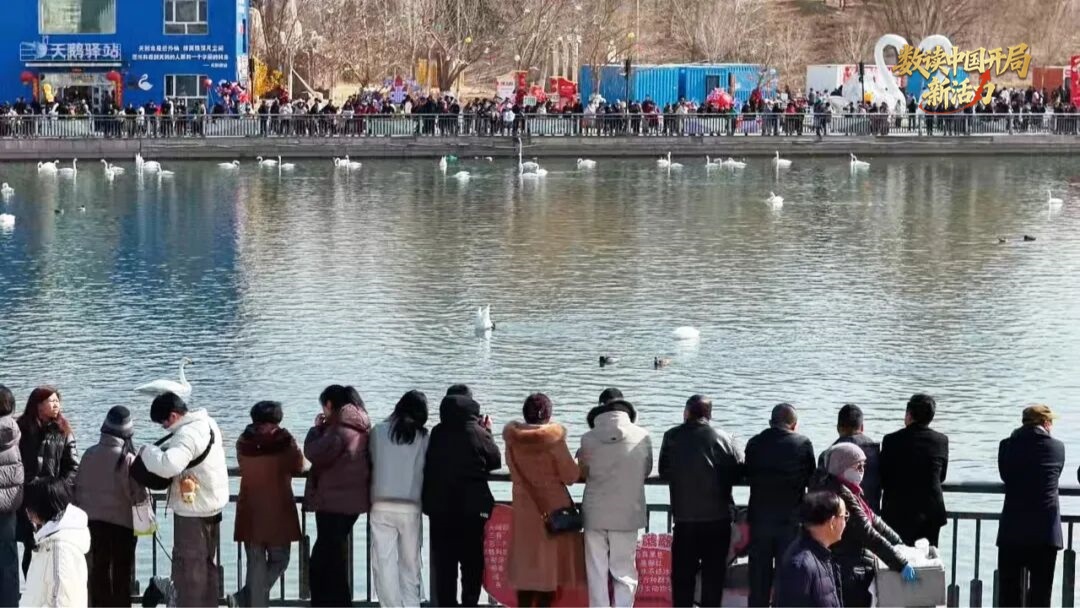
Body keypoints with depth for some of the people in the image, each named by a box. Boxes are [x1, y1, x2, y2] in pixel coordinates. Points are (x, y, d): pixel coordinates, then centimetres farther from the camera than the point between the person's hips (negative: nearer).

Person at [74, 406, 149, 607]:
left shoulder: (90, 454, -4)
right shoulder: (128, 459, -18)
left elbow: (78, 487, 5)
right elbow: (139, 494, -17)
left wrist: (80, 511, 18)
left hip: (94, 519, 4)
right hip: (123, 521, -4)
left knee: (99, 568, 14)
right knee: (122, 572, 7)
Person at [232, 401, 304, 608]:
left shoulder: (243, 442, -1)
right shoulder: (284, 441, -9)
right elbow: (298, 467, 4)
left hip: (250, 511, 3)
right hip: (278, 512, -3)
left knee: (256, 564, 8)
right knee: (278, 560, 10)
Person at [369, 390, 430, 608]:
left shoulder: (378, 432, 2)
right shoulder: (423, 437, 2)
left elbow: (372, 462, 9)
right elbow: (426, 470, 7)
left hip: (382, 507, -1)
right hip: (411, 508, 1)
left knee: (384, 563, 0)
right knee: (410, 564, 11)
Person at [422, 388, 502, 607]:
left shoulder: (436, 433, -1)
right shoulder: (477, 433, -9)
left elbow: (428, 466, 7)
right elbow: (495, 460, 4)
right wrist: (487, 431, 13)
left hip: (439, 507, 2)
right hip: (473, 506, -2)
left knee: (444, 564, 8)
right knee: (472, 564, 7)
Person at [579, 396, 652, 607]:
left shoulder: (589, 439, -7)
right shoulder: (642, 436, -7)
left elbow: (583, 473, 5)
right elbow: (646, 471, 7)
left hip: (595, 512, 0)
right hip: (627, 513, 0)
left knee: (597, 573, 8)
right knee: (624, 572, 6)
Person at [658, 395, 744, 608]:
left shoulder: (672, 437, -4)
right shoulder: (725, 439, -3)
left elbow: (664, 473, 3)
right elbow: (738, 474, 3)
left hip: (684, 517, 0)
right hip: (718, 518, 1)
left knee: (682, 573, 8)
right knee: (714, 573, 9)